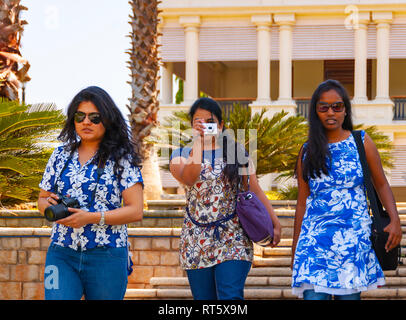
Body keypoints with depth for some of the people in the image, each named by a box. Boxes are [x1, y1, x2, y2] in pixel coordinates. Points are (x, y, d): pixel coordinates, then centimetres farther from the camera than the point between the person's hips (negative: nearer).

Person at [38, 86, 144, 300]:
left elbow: (136, 211, -7)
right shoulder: (61, 155, 11)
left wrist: (91, 217, -17)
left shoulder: (122, 159, -1)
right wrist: (48, 205, -6)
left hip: (106, 257, -2)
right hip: (61, 254, 2)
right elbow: (42, 199, 19)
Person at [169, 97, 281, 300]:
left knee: (231, 297, -15)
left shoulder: (236, 153, 8)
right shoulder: (181, 155, 6)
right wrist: (197, 141, -16)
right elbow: (189, 179, -16)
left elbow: (255, 191, 9)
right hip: (196, 243, 1)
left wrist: (274, 223, 3)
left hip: (233, 240, -1)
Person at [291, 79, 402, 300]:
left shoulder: (361, 142, 6)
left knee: (349, 295, -3)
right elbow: (303, 201, 13)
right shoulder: (308, 151, 10)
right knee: (313, 294, -11)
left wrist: (394, 220, -6)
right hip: (316, 238, 1)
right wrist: (295, 247, 14)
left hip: (354, 237, -1)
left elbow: (381, 184, 10)